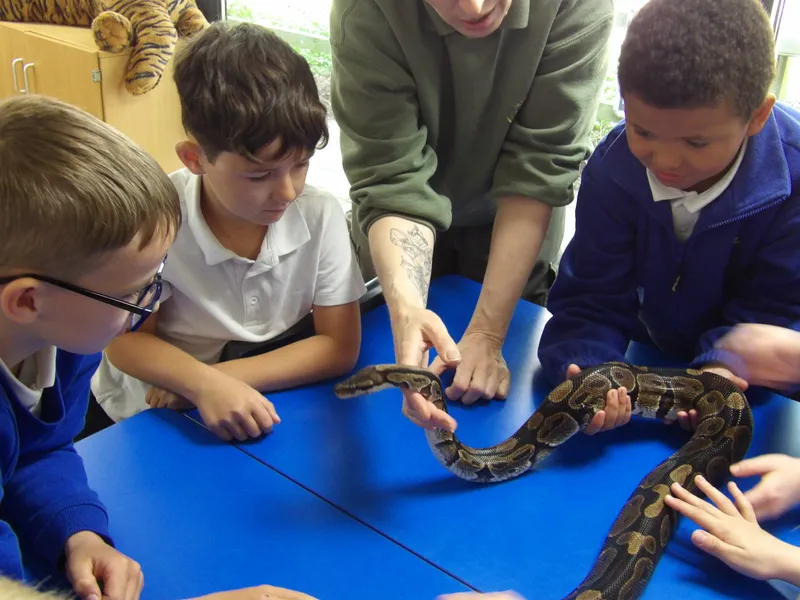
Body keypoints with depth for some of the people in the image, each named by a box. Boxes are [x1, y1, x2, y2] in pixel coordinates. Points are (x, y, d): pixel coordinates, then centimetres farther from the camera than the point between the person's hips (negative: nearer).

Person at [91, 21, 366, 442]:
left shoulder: (320, 215, -16)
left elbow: (340, 347, -12)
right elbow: (125, 341, -10)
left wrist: (221, 376, -22)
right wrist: (203, 385, -28)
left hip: (271, 412, 1)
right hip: (157, 421, -1)